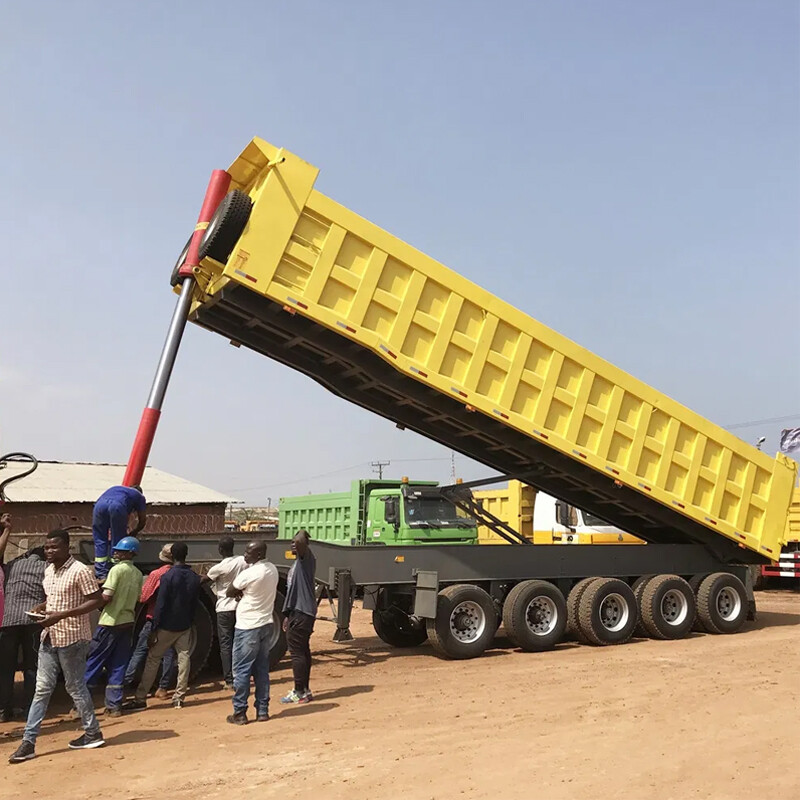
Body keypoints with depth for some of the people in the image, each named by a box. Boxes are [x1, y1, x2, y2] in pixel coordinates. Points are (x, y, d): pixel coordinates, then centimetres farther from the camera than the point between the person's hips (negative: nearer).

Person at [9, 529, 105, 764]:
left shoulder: (80, 571, -17)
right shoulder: (48, 571, 9)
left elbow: (96, 601, -19)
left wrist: (61, 615, -25)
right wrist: (41, 607, 0)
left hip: (72, 638, -7)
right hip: (49, 637, 7)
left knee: (75, 687, 5)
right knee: (42, 689, 8)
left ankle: (93, 733, 20)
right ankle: (28, 741, 13)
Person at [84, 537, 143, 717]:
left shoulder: (117, 569, -11)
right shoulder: (138, 574, 10)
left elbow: (106, 596, -17)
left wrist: (98, 606, 2)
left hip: (110, 622, -6)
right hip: (127, 623, 7)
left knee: (93, 663, 3)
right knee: (117, 667, 10)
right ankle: (114, 706, 10)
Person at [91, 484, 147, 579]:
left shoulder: (116, 488, 44)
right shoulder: (139, 496, 32)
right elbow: (142, 521, 33)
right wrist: (133, 533, 50)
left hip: (99, 504, 4)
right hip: (118, 505, -3)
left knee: (100, 540, 12)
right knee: (117, 541, 10)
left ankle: (101, 575, 9)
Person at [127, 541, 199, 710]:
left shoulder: (168, 577, -15)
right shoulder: (194, 577, 2)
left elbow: (160, 605, -15)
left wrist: (154, 629, -10)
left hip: (167, 626, -4)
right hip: (185, 626, 4)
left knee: (153, 659, 5)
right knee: (183, 659, 7)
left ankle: (140, 698, 8)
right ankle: (179, 697, 8)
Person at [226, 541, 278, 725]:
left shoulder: (249, 573, -20)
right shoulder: (272, 570, 4)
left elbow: (230, 592, -6)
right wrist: (244, 594, 2)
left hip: (247, 627, -7)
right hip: (266, 624, 7)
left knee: (242, 671, 2)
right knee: (262, 670, 13)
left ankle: (239, 713, 7)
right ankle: (262, 711, 17)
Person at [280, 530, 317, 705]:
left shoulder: (306, 559, -10)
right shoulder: (297, 563, 19)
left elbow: (301, 542, -33)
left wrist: (302, 534, -10)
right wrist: (288, 614, 24)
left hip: (301, 613, -10)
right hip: (298, 612, 10)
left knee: (297, 651, -6)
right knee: (303, 651, 14)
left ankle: (300, 693, 0)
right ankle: (304, 690, 23)